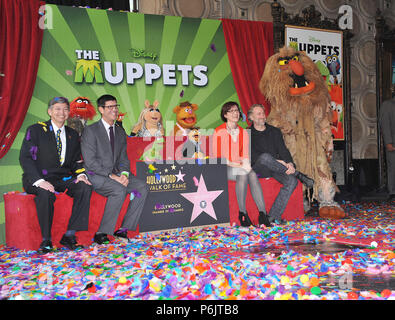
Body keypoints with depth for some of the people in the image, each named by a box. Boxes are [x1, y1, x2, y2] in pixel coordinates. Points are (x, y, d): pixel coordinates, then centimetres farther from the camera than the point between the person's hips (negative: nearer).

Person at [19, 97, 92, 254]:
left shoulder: (73, 135, 15)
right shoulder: (35, 130, 0)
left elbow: (76, 161, 17)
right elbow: (24, 158, -9)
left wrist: (81, 174, -8)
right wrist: (39, 181, -24)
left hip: (62, 179, 4)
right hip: (38, 179, -4)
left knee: (85, 187, -23)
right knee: (45, 193, -37)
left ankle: (69, 235, -20)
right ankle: (46, 240, -20)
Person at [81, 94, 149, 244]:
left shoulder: (121, 132, 16)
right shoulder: (90, 131, -5)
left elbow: (123, 158, 14)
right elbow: (90, 162, -13)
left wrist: (124, 174, -8)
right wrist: (111, 175, -20)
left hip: (116, 174, 6)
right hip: (96, 175, -6)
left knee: (142, 187, -16)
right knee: (119, 189, -33)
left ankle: (123, 229, -11)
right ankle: (102, 233, -23)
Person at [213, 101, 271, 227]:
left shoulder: (243, 132, 14)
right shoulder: (219, 132, -2)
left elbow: (245, 155, 13)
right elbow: (218, 157, -9)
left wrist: (246, 164, -11)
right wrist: (238, 165, -17)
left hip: (241, 168, 4)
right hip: (224, 169, -4)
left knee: (252, 173, -30)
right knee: (243, 173, -34)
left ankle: (262, 214, -38)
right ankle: (242, 213, -29)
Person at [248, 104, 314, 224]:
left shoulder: (275, 131, 18)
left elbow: (283, 150, 9)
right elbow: (252, 155, -8)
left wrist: (289, 163, -14)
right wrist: (276, 161, -19)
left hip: (276, 168, 4)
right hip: (258, 169, -3)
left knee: (292, 181, -28)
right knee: (265, 157, -39)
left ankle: (274, 216, -33)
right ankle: (298, 175, -23)